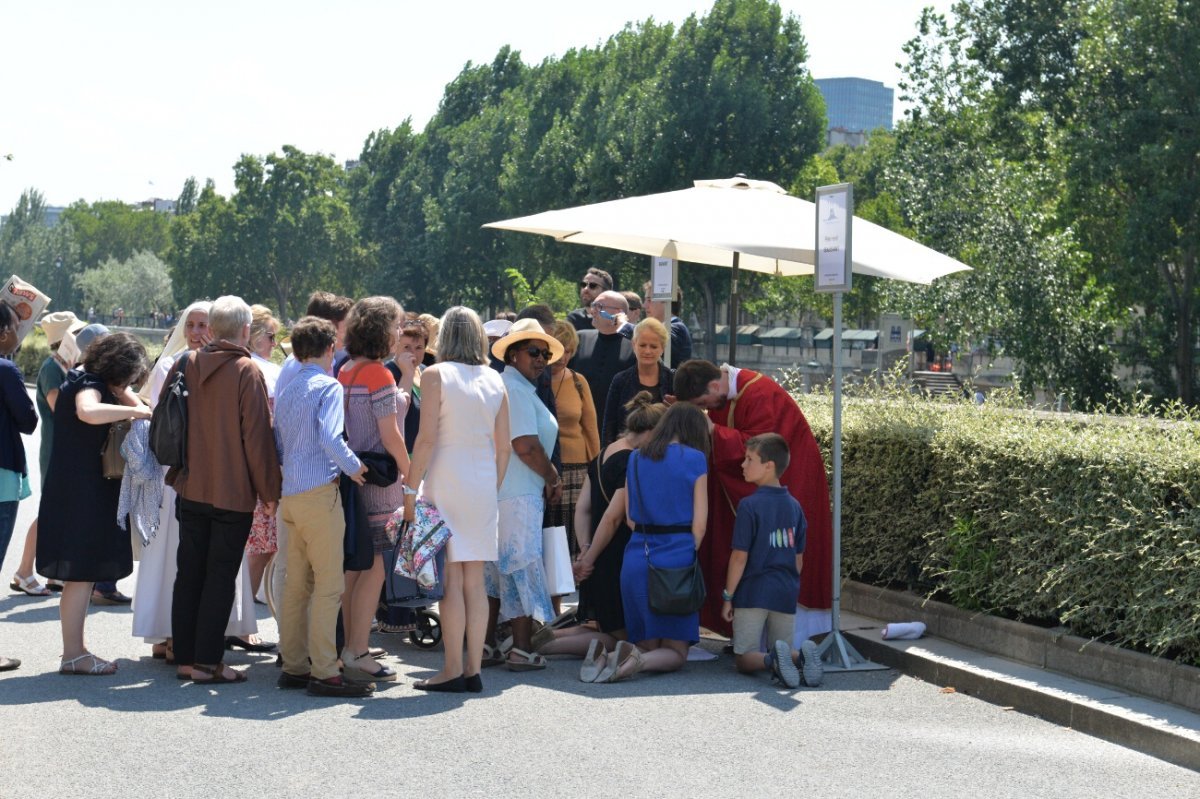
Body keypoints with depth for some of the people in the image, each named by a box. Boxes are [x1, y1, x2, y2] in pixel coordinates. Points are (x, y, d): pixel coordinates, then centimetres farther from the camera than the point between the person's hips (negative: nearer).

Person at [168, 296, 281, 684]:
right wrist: (269, 491, -6)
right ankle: (208, 660, 1)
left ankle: (185, 656, 15)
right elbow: (258, 436, -13)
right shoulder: (247, 372, -13)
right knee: (220, 577, 1)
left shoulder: (186, 367, 2)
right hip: (233, 492, -5)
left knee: (189, 573, 12)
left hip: (191, 489, 5)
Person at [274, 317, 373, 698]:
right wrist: (355, 468, -9)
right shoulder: (328, 386, -8)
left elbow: (279, 447, 17)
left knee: (297, 582, 12)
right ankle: (324, 672, -8)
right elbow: (330, 438, -21)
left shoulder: (286, 391, 15)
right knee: (329, 583, -6)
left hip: (291, 493, 8)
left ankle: (294, 665, 16)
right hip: (319, 492, -8)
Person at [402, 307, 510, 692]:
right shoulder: (494, 379, 10)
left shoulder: (436, 374, -4)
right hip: (483, 486, 5)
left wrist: (410, 487, -6)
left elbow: (426, 438, -11)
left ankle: (453, 670, -4)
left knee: (450, 578, -3)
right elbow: (504, 447, 9)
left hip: (446, 483, -5)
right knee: (475, 580, 8)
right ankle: (474, 669, 9)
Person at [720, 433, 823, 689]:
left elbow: (740, 556, -12)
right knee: (783, 652, 17)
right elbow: (798, 558, 11)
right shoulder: (794, 506, 7)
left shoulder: (750, 505, -11)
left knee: (745, 659, 4)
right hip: (786, 593, 5)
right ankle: (802, 656, -17)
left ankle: (772, 660, -29)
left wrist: (727, 596, -3)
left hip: (753, 592, -5)